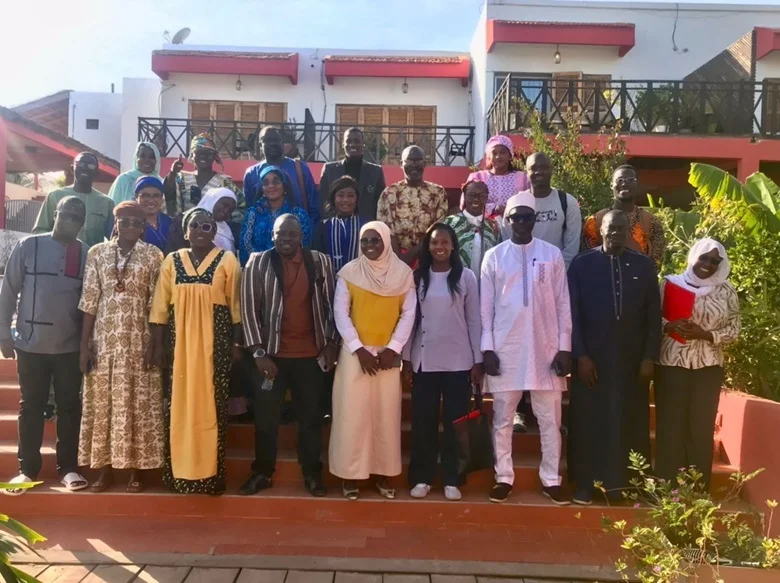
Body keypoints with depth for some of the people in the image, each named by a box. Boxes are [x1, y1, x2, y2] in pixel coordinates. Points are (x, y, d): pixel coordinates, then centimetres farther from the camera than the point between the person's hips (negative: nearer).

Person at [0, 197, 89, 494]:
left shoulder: (87, 254, 1)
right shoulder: (28, 246, -3)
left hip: (70, 345, 1)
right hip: (31, 343, -1)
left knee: (70, 406, 7)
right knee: (31, 406, 9)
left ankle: (68, 467, 17)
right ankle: (27, 469, 20)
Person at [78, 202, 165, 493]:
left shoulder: (153, 255, 0)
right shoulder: (97, 253, 5)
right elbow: (89, 302, 4)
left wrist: (153, 343, -8)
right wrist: (85, 343, 0)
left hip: (138, 341, -2)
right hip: (104, 339, 2)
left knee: (138, 404, 2)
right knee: (102, 403, 6)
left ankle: (136, 469, 13)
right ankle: (105, 468, 18)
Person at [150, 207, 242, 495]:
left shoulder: (227, 260, 1)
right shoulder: (172, 261, 7)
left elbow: (236, 304, 1)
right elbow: (160, 306, 7)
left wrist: (236, 343, -2)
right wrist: (158, 344, 2)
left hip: (215, 342, -2)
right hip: (179, 342, 2)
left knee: (212, 404, 0)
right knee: (179, 404, 4)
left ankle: (210, 472, 9)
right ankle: (179, 472, 15)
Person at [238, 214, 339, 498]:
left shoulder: (320, 261, 2)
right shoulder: (258, 262, -2)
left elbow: (329, 304, 7)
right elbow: (249, 308, -5)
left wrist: (330, 342, 2)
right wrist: (258, 352, -10)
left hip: (310, 354, 1)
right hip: (271, 354, -1)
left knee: (311, 417, 11)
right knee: (266, 418, 9)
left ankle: (312, 474, 25)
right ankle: (262, 473, 26)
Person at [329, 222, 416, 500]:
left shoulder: (403, 273, 1)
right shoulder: (349, 272, -2)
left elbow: (409, 313, 1)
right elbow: (340, 313, -4)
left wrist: (393, 348, -8)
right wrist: (359, 349, -11)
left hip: (388, 353, 1)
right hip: (355, 352, -1)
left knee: (386, 414, 6)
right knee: (352, 413, 0)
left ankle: (383, 473, 18)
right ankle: (350, 474, 12)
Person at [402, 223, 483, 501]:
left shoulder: (466, 276, 0)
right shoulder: (417, 277, 5)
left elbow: (474, 320, 1)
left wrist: (478, 360, -1)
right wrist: (406, 357, 4)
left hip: (458, 361, -1)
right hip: (424, 361, 1)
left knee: (455, 420, 5)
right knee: (423, 420, 5)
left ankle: (451, 479, 16)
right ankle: (421, 477, 16)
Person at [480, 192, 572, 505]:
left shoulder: (552, 254, 3)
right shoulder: (494, 256, 3)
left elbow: (563, 304, 4)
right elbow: (486, 306, 2)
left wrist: (564, 347, -1)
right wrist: (487, 349, -4)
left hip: (545, 348, 0)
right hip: (505, 349, 0)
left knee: (550, 419, 7)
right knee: (502, 418, 7)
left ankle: (551, 479, 20)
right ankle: (504, 477, 19)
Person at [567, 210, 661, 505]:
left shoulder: (644, 265, 6)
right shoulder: (582, 264, 0)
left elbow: (653, 315, 6)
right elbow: (572, 313, -3)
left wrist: (650, 356, -1)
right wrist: (580, 355, -9)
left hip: (632, 360, 2)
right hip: (591, 358, -2)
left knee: (629, 423, 7)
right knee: (589, 423, 5)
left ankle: (623, 483, 20)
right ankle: (586, 483, 16)